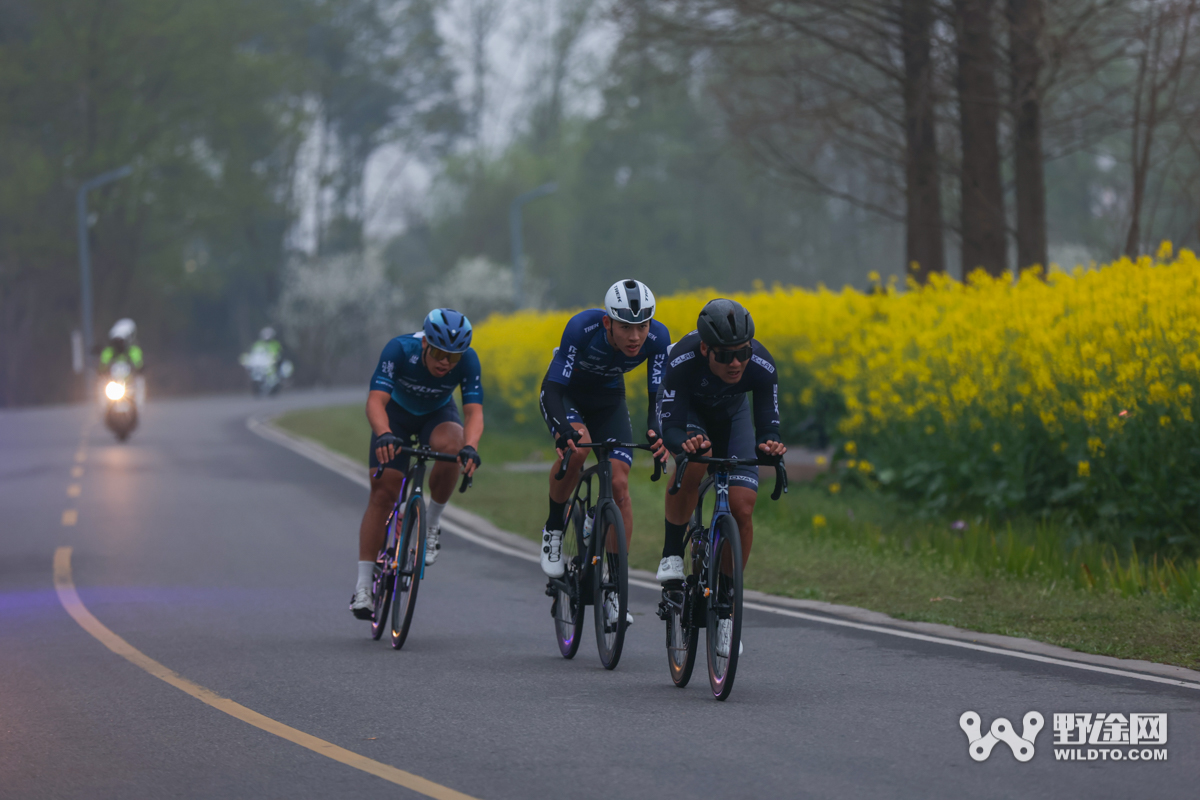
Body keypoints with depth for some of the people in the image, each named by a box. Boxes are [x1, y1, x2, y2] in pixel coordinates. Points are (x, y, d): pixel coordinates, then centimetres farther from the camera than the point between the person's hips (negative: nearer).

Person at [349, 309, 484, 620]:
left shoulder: (467, 361, -29)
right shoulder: (400, 350, -34)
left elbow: (474, 411, -36)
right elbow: (376, 400, -41)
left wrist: (470, 447, -57)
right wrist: (383, 435, -61)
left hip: (438, 414, 1)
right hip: (397, 412, -1)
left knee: (451, 446, -34)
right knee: (383, 492, -12)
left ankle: (431, 524, -9)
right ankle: (363, 586, -8)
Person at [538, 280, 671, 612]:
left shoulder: (657, 337, -29)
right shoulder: (582, 328, -38)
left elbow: (658, 395, -26)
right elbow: (552, 387, -38)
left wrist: (657, 433, -48)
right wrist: (563, 430, -57)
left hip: (607, 398, 3)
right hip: (565, 393, -3)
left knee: (619, 485, -12)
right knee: (577, 448, -34)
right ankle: (553, 528, -8)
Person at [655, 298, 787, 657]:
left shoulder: (761, 366, -35)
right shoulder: (682, 362, -40)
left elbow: (767, 426, -29)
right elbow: (670, 431, -38)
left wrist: (768, 445, -52)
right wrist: (685, 443, -61)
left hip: (732, 414, 2)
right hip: (688, 412, -2)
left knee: (742, 509, -13)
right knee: (693, 463, -36)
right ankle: (672, 553, -13)